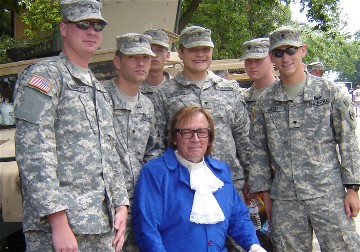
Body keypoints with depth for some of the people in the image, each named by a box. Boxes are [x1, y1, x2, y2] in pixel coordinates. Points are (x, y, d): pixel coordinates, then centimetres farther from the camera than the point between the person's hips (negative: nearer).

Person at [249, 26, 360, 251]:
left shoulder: (329, 91, 2)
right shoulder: (265, 102, 8)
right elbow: (259, 151, 11)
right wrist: (265, 192, 8)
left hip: (329, 196, -2)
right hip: (284, 201, 2)